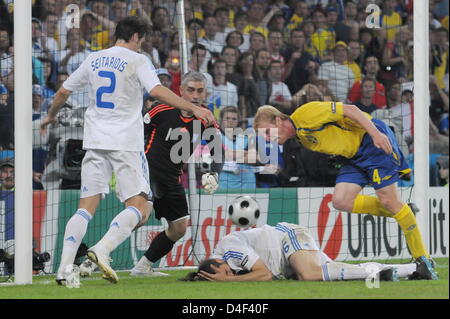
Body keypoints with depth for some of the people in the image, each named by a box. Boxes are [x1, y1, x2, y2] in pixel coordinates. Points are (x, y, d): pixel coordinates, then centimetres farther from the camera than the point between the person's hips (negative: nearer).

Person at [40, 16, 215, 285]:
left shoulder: (94, 60, 13)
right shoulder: (137, 61, -3)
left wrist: (51, 116, 38)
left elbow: (63, 92, 20)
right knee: (140, 207, -5)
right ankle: (102, 250, -28)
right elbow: (158, 91, -18)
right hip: (126, 143, -5)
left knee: (87, 207, 7)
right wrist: (194, 108, -19)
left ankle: (64, 268, -5)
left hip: (95, 142, 5)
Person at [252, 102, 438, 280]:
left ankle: (423, 259, -4)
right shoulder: (301, 138, 10)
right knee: (341, 201, -9)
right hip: (353, 156, 9)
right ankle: (396, 212, 6)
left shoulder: (305, 114, -17)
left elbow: (350, 110, -19)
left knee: (389, 201, -11)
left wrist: (376, 134, -27)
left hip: (373, 140, -9)